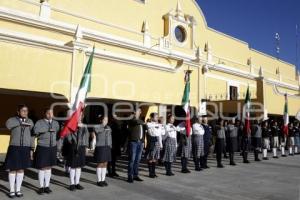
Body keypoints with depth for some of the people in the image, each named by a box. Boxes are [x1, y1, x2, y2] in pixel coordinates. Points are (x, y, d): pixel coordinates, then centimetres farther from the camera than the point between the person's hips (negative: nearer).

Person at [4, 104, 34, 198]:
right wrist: (21, 123, -24)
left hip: (25, 149, 2)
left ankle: (18, 190, 22)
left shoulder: (30, 122, 5)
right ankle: (12, 190, 20)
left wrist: (31, 149, 3)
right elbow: (8, 124, -29)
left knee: (21, 169, 10)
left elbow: (31, 137, 6)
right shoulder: (12, 120, -2)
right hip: (14, 148, -2)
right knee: (12, 169, 5)